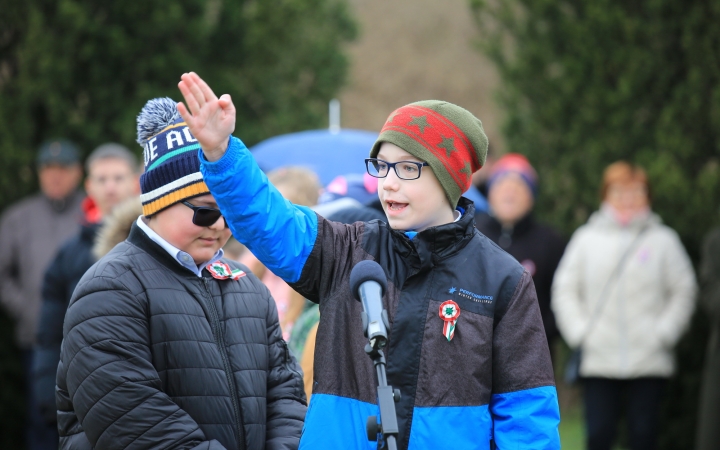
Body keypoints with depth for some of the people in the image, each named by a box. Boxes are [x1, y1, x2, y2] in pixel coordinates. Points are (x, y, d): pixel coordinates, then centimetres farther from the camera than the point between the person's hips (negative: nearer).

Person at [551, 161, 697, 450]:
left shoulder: (663, 240, 4)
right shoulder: (587, 238, 7)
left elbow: (683, 291, 4)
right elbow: (565, 290, 8)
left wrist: (664, 333, -5)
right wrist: (579, 332, -4)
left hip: (649, 361, 0)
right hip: (598, 360, 0)